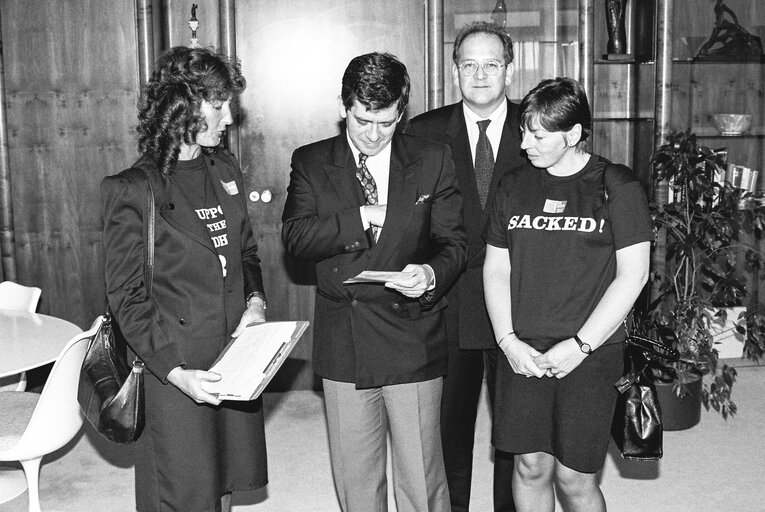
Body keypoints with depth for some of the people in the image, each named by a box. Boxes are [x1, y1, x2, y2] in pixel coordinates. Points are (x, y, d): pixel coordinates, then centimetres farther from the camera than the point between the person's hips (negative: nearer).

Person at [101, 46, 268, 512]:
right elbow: (126, 296, -11)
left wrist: (256, 300, -3)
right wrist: (176, 372, -19)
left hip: (236, 356, 6)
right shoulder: (132, 189, -12)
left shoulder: (226, 169, 8)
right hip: (175, 369, -6)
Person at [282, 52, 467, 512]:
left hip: (413, 340, -1)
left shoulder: (432, 160, 2)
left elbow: (454, 243, 2)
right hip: (343, 346, 1)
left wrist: (431, 274, -20)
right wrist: (360, 218, -19)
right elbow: (295, 237, -8)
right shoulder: (311, 162, 4)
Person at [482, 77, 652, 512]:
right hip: (521, 353, 3)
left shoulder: (616, 185, -3)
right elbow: (496, 269, 9)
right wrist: (508, 341, -4)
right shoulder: (514, 186, 8)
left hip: (590, 356, -3)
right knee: (531, 467, 8)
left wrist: (579, 345, -11)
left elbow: (633, 274, -6)